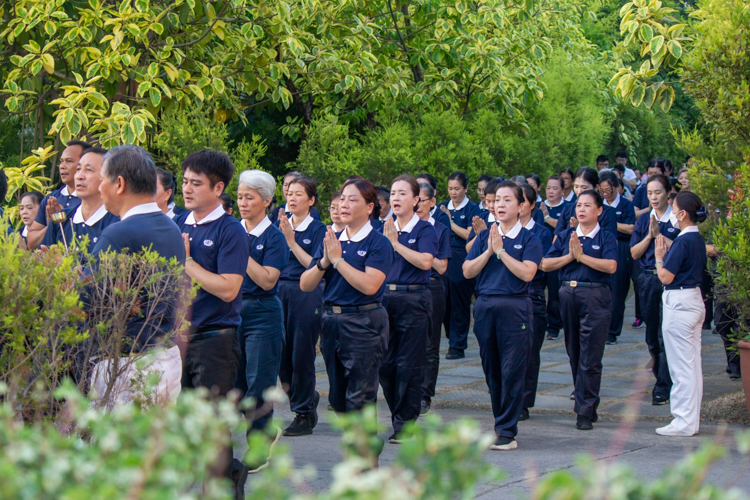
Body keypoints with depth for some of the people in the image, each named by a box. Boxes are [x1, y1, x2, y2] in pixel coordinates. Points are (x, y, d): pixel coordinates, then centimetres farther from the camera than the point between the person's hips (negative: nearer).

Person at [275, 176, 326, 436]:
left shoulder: (318, 229, -3)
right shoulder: (279, 226, 10)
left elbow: (315, 266, -14)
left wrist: (291, 241, -17)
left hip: (306, 294, -5)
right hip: (279, 291, 5)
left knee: (301, 355, -2)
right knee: (280, 354, 5)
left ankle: (304, 414, 8)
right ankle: (308, 397, 28)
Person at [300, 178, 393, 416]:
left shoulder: (378, 243, -7)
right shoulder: (331, 241, 10)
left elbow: (370, 285, -22)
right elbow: (305, 285, 6)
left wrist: (337, 260, -18)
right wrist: (324, 262, -11)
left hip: (364, 324, -7)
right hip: (331, 320, 7)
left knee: (359, 400, -6)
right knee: (337, 398, 13)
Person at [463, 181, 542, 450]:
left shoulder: (529, 239, 0)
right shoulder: (485, 236, 11)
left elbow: (526, 272, -15)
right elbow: (468, 271, 3)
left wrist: (500, 250, -13)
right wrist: (489, 250, -9)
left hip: (515, 307, -4)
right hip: (485, 306, 4)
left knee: (512, 372, -5)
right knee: (492, 371, 9)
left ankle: (507, 432, -3)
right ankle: (500, 424, 20)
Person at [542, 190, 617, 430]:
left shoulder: (606, 237, 1)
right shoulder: (565, 236, 11)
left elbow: (611, 266, -16)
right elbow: (545, 264, 3)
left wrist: (581, 256, -14)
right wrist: (570, 256, -9)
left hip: (595, 296, -4)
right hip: (568, 295, 5)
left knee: (590, 357, -7)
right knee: (574, 355, 10)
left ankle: (585, 411, -5)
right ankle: (587, 403, 22)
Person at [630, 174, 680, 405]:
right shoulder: (643, 220, 10)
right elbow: (634, 253, 5)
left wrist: (659, 235, -17)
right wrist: (649, 236, -9)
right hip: (648, 279, 5)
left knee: (665, 335, -8)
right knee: (652, 336, 11)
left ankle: (663, 388, -6)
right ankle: (662, 376, 26)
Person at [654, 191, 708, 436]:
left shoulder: (683, 241, -18)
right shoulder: (698, 239, 10)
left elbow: (666, 277, -18)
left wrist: (659, 257, -3)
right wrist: (667, 252, 13)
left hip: (679, 303, -10)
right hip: (695, 299, 10)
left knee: (681, 365, -4)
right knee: (692, 363, 12)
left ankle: (684, 422, -1)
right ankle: (691, 420, 18)